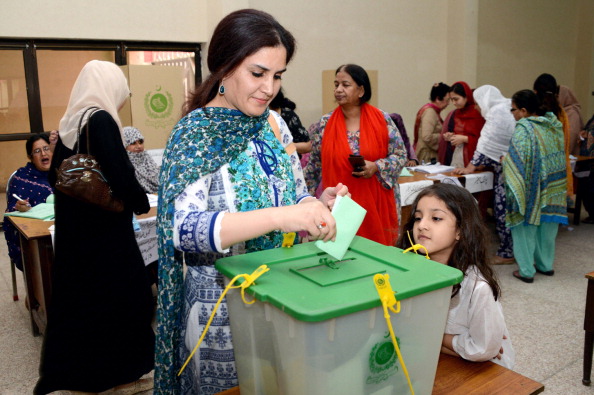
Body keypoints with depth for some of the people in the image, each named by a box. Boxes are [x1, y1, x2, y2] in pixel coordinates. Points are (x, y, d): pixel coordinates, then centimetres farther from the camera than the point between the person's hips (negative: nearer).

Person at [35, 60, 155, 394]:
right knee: (120, 294, 5)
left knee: (79, 293, 17)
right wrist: (143, 203, -7)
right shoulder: (101, 120, -17)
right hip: (105, 229, -8)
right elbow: (120, 174, -23)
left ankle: (75, 368, 33)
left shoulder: (70, 122, 9)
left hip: (75, 228, 8)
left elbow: (56, 174, 16)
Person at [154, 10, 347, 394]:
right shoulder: (196, 133, -16)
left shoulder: (274, 124, 1)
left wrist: (320, 203, -14)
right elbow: (183, 228, -28)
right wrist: (280, 217, -39)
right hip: (221, 301, -5)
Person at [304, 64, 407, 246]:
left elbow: (400, 155, 3)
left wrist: (376, 167, -14)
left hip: (375, 204, 0)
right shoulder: (324, 125, 2)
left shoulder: (382, 120, -1)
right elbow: (313, 168, 8)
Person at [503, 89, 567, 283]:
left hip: (531, 191, -7)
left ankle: (526, 270, 10)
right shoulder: (554, 125, 6)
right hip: (553, 191, 7)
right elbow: (560, 155, 16)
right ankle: (546, 264, 29)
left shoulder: (524, 129, -17)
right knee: (547, 226, 17)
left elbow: (516, 161, -23)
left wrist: (504, 160, -5)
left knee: (526, 227, 5)